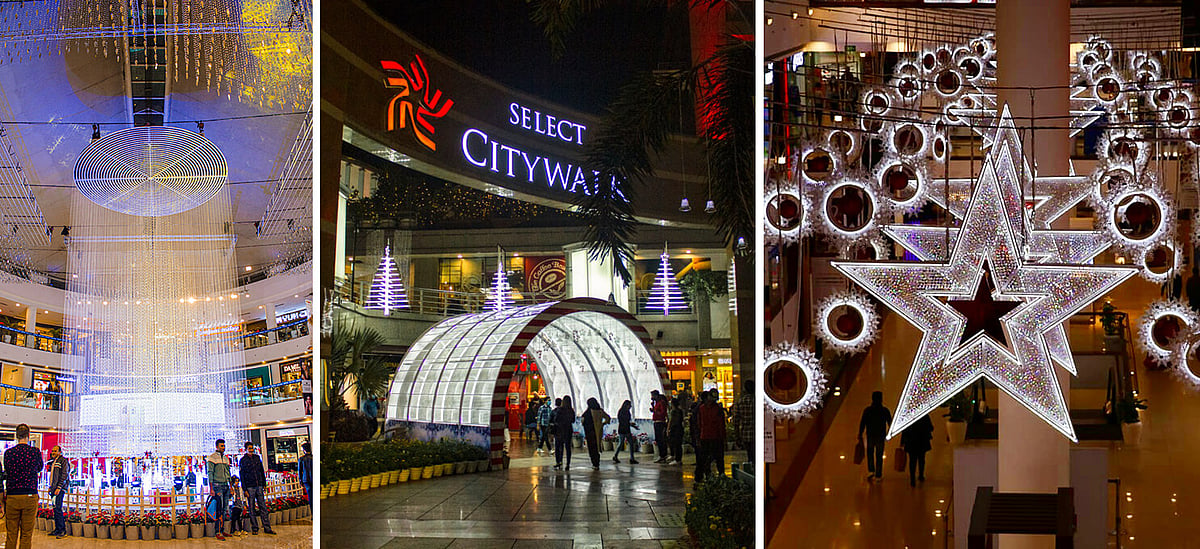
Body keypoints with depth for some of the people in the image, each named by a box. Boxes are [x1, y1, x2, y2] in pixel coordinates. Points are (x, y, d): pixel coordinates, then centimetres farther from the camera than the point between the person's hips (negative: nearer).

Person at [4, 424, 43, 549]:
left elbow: (7, 472, 12)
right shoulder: (36, 452, -4)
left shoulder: (8, 453, -1)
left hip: (12, 496, 1)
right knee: (26, 535, 2)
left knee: (11, 535, 6)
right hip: (30, 496, -1)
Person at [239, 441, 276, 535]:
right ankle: (254, 528, 5)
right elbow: (242, 476, -2)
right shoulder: (243, 460, 0)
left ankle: (267, 528, 0)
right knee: (251, 509, 0)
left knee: (263, 507, 0)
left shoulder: (257, 457, 11)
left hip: (259, 486, 3)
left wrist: (264, 484, 12)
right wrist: (244, 489, -8)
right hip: (249, 487, -3)